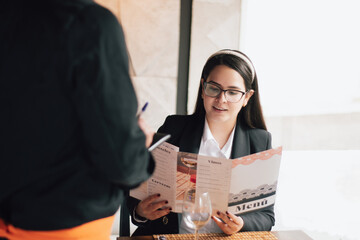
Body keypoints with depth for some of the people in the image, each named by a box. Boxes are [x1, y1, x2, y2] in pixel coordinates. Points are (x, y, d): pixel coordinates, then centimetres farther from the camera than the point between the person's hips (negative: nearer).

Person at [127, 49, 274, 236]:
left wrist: (241, 224, -15)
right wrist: (140, 211, -17)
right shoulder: (174, 128, 3)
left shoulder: (261, 142, 5)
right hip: (171, 234, 0)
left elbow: (267, 216, 5)